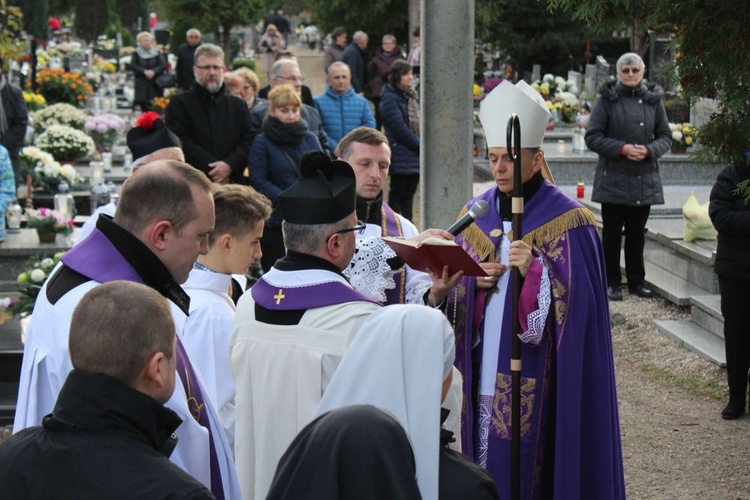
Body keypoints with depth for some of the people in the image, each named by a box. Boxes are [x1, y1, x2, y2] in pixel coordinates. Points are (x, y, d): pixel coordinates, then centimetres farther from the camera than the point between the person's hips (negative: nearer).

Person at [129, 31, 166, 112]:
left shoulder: (156, 53, 9)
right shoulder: (136, 53, 7)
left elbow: (163, 65, 0)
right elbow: (132, 66, -5)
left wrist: (154, 71, -18)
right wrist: (144, 71, -18)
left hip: (155, 85, 0)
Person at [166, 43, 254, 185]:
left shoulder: (238, 105, 17)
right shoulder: (179, 104, 5)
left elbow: (249, 140, 6)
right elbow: (180, 143, -7)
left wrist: (230, 165, -13)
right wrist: (211, 170, -14)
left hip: (233, 182, 3)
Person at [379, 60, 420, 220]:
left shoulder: (412, 96, 16)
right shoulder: (389, 98, -10)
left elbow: (419, 122, 17)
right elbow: (400, 128, -15)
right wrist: (420, 145, -13)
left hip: (415, 155, 7)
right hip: (401, 154, -7)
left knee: (409, 192, 11)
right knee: (397, 193, -1)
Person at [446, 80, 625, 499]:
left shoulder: (568, 223, -6)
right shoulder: (477, 215, 9)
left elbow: (577, 305, -11)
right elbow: (452, 288, 14)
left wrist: (534, 272, -25)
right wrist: (472, 283, -8)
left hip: (537, 382, -5)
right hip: (484, 373, 5)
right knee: (485, 455, 9)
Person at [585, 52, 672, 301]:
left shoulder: (653, 100, 7)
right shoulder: (607, 100, -3)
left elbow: (666, 137, 9)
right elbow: (592, 137, -5)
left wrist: (649, 150, -11)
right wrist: (622, 149, -17)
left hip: (644, 179, 3)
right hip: (613, 178, -3)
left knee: (637, 233, 10)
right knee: (612, 233, 3)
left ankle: (636, 280, 19)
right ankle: (611, 282, 11)